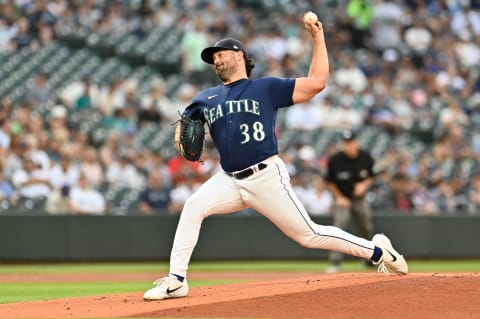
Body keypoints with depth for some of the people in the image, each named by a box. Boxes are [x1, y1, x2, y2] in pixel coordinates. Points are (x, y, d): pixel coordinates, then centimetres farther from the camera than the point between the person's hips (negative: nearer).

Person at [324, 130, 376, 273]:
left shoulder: (366, 157, -9)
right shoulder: (335, 160, -16)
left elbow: (371, 176, 6)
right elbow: (329, 182, -4)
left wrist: (364, 185, -15)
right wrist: (339, 197, -12)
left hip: (360, 199, 3)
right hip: (342, 199, -3)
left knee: (367, 230, 12)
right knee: (339, 227, -21)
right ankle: (334, 263, -20)